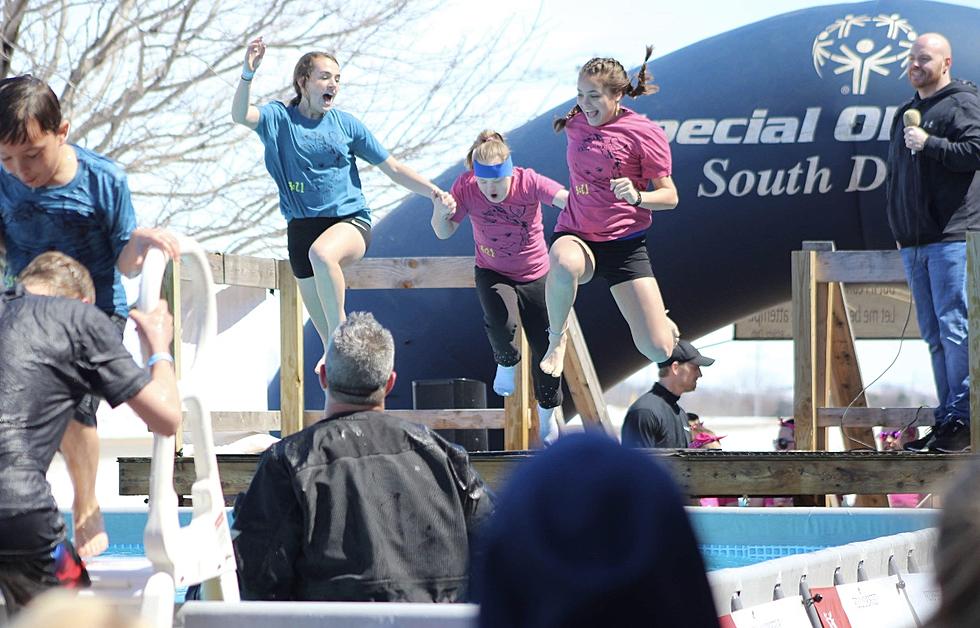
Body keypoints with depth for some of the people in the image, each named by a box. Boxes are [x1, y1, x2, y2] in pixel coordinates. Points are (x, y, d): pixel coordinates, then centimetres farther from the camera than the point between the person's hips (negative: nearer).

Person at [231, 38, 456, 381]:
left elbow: (394, 169, 10)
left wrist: (434, 192, -2)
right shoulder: (278, 118, 3)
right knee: (323, 324, 1)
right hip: (302, 225, 2)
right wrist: (248, 74, -35)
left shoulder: (345, 124, 5)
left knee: (321, 253, -37)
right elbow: (240, 115, -18)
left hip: (350, 220, -2)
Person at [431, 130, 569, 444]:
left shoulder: (528, 182, -25)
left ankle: (547, 415, 32)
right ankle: (506, 363, 8)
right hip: (492, 273, 0)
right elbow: (444, 233, -12)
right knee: (501, 324, -31)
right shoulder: (466, 186, -19)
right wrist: (440, 214, -36)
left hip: (535, 275, 0)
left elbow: (567, 199, -41)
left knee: (544, 346, 5)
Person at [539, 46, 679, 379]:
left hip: (624, 243, -1)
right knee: (563, 264, -42)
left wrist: (637, 197, -24)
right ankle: (556, 339, -14)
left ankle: (659, 321, 32)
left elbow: (670, 196, -8)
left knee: (658, 350, -9)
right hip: (575, 237, 1)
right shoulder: (576, 124, 5)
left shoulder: (645, 134, -9)